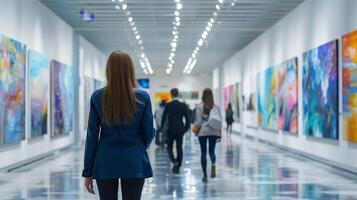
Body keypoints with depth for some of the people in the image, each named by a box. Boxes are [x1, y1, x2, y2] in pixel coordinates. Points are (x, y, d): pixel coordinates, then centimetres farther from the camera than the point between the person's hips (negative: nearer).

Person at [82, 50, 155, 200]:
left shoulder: (97, 97, -3)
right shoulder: (142, 97, -5)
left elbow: (92, 137, -1)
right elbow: (149, 134, 1)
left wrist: (88, 172, 4)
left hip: (106, 163, 1)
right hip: (134, 163, -1)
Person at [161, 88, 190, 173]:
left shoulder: (168, 105, -8)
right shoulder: (183, 105, -1)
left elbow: (164, 117, -8)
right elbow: (187, 118, 1)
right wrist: (186, 128, 12)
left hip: (171, 130, -2)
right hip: (180, 130, 2)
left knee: (169, 148, 8)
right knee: (179, 148, 8)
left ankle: (174, 162, -15)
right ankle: (178, 167, 9)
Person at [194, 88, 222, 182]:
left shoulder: (200, 107, -7)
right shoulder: (216, 107, -2)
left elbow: (198, 121, -8)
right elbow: (220, 121, -1)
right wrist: (220, 134, 7)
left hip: (202, 132, -1)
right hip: (213, 132, 1)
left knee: (203, 152, 7)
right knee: (212, 151, 13)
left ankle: (205, 175, 7)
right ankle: (213, 164, -21)